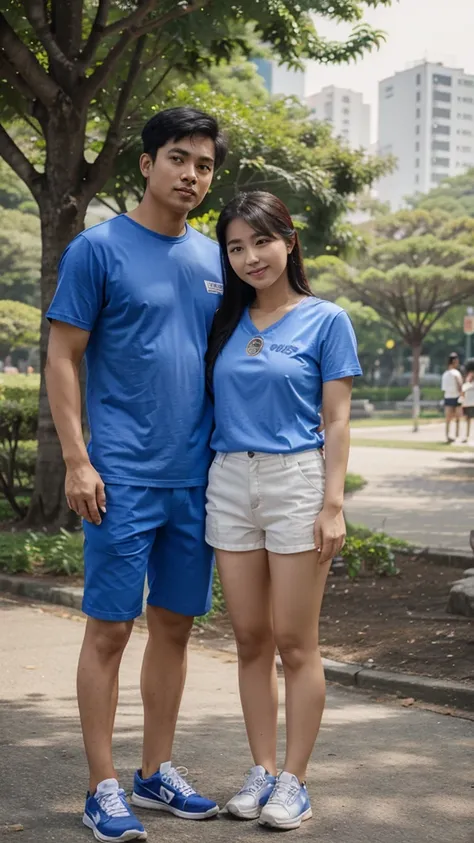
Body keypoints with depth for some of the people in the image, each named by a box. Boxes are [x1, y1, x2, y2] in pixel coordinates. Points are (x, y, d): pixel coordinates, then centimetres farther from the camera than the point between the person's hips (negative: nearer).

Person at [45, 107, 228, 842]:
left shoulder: (211, 259, 12)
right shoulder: (98, 249, -5)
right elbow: (62, 359, -6)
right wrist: (77, 460, -13)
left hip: (196, 478, 6)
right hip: (125, 478, -6)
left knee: (174, 625, 12)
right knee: (110, 630, 0)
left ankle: (158, 772, 25)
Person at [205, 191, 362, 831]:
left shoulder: (326, 320, 0)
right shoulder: (225, 323, 11)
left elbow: (337, 421, -3)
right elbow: (211, 406, 14)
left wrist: (333, 504, -10)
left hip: (296, 479, -4)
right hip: (229, 483, 4)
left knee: (294, 642, 0)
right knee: (250, 639, 9)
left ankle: (294, 780, 10)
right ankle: (262, 771, 19)